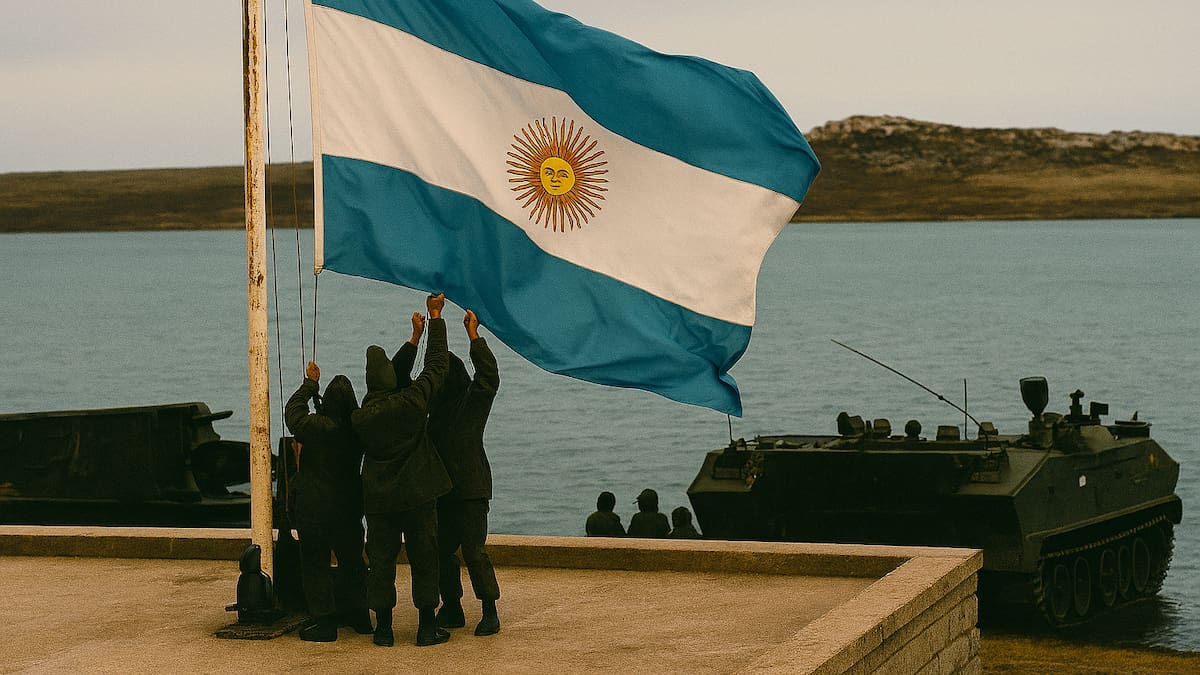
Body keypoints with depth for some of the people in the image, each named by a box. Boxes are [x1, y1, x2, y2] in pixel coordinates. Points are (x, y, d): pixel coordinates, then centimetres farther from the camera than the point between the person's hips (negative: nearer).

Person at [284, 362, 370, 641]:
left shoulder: (316, 426, -19)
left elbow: (292, 410, -2)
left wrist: (310, 383, 11)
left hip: (315, 506, -5)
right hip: (349, 504, 5)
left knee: (315, 563, 3)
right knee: (351, 558, 17)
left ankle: (325, 622, 2)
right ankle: (359, 615, 25)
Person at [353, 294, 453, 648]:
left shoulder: (361, 416, -6)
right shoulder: (412, 402, -15)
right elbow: (435, 364, -7)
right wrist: (435, 317, 3)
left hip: (378, 499, 2)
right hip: (417, 496, -2)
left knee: (381, 561, 9)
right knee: (424, 559, 7)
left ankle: (383, 628, 11)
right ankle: (427, 627, 10)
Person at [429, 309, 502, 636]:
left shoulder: (473, 400, -4)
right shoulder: (437, 406, 16)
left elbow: (489, 376, -21)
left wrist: (473, 335, -22)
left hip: (471, 489, -7)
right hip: (444, 490, 7)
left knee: (474, 550, -10)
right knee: (442, 550, 8)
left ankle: (490, 612, -5)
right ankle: (451, 609, 18)